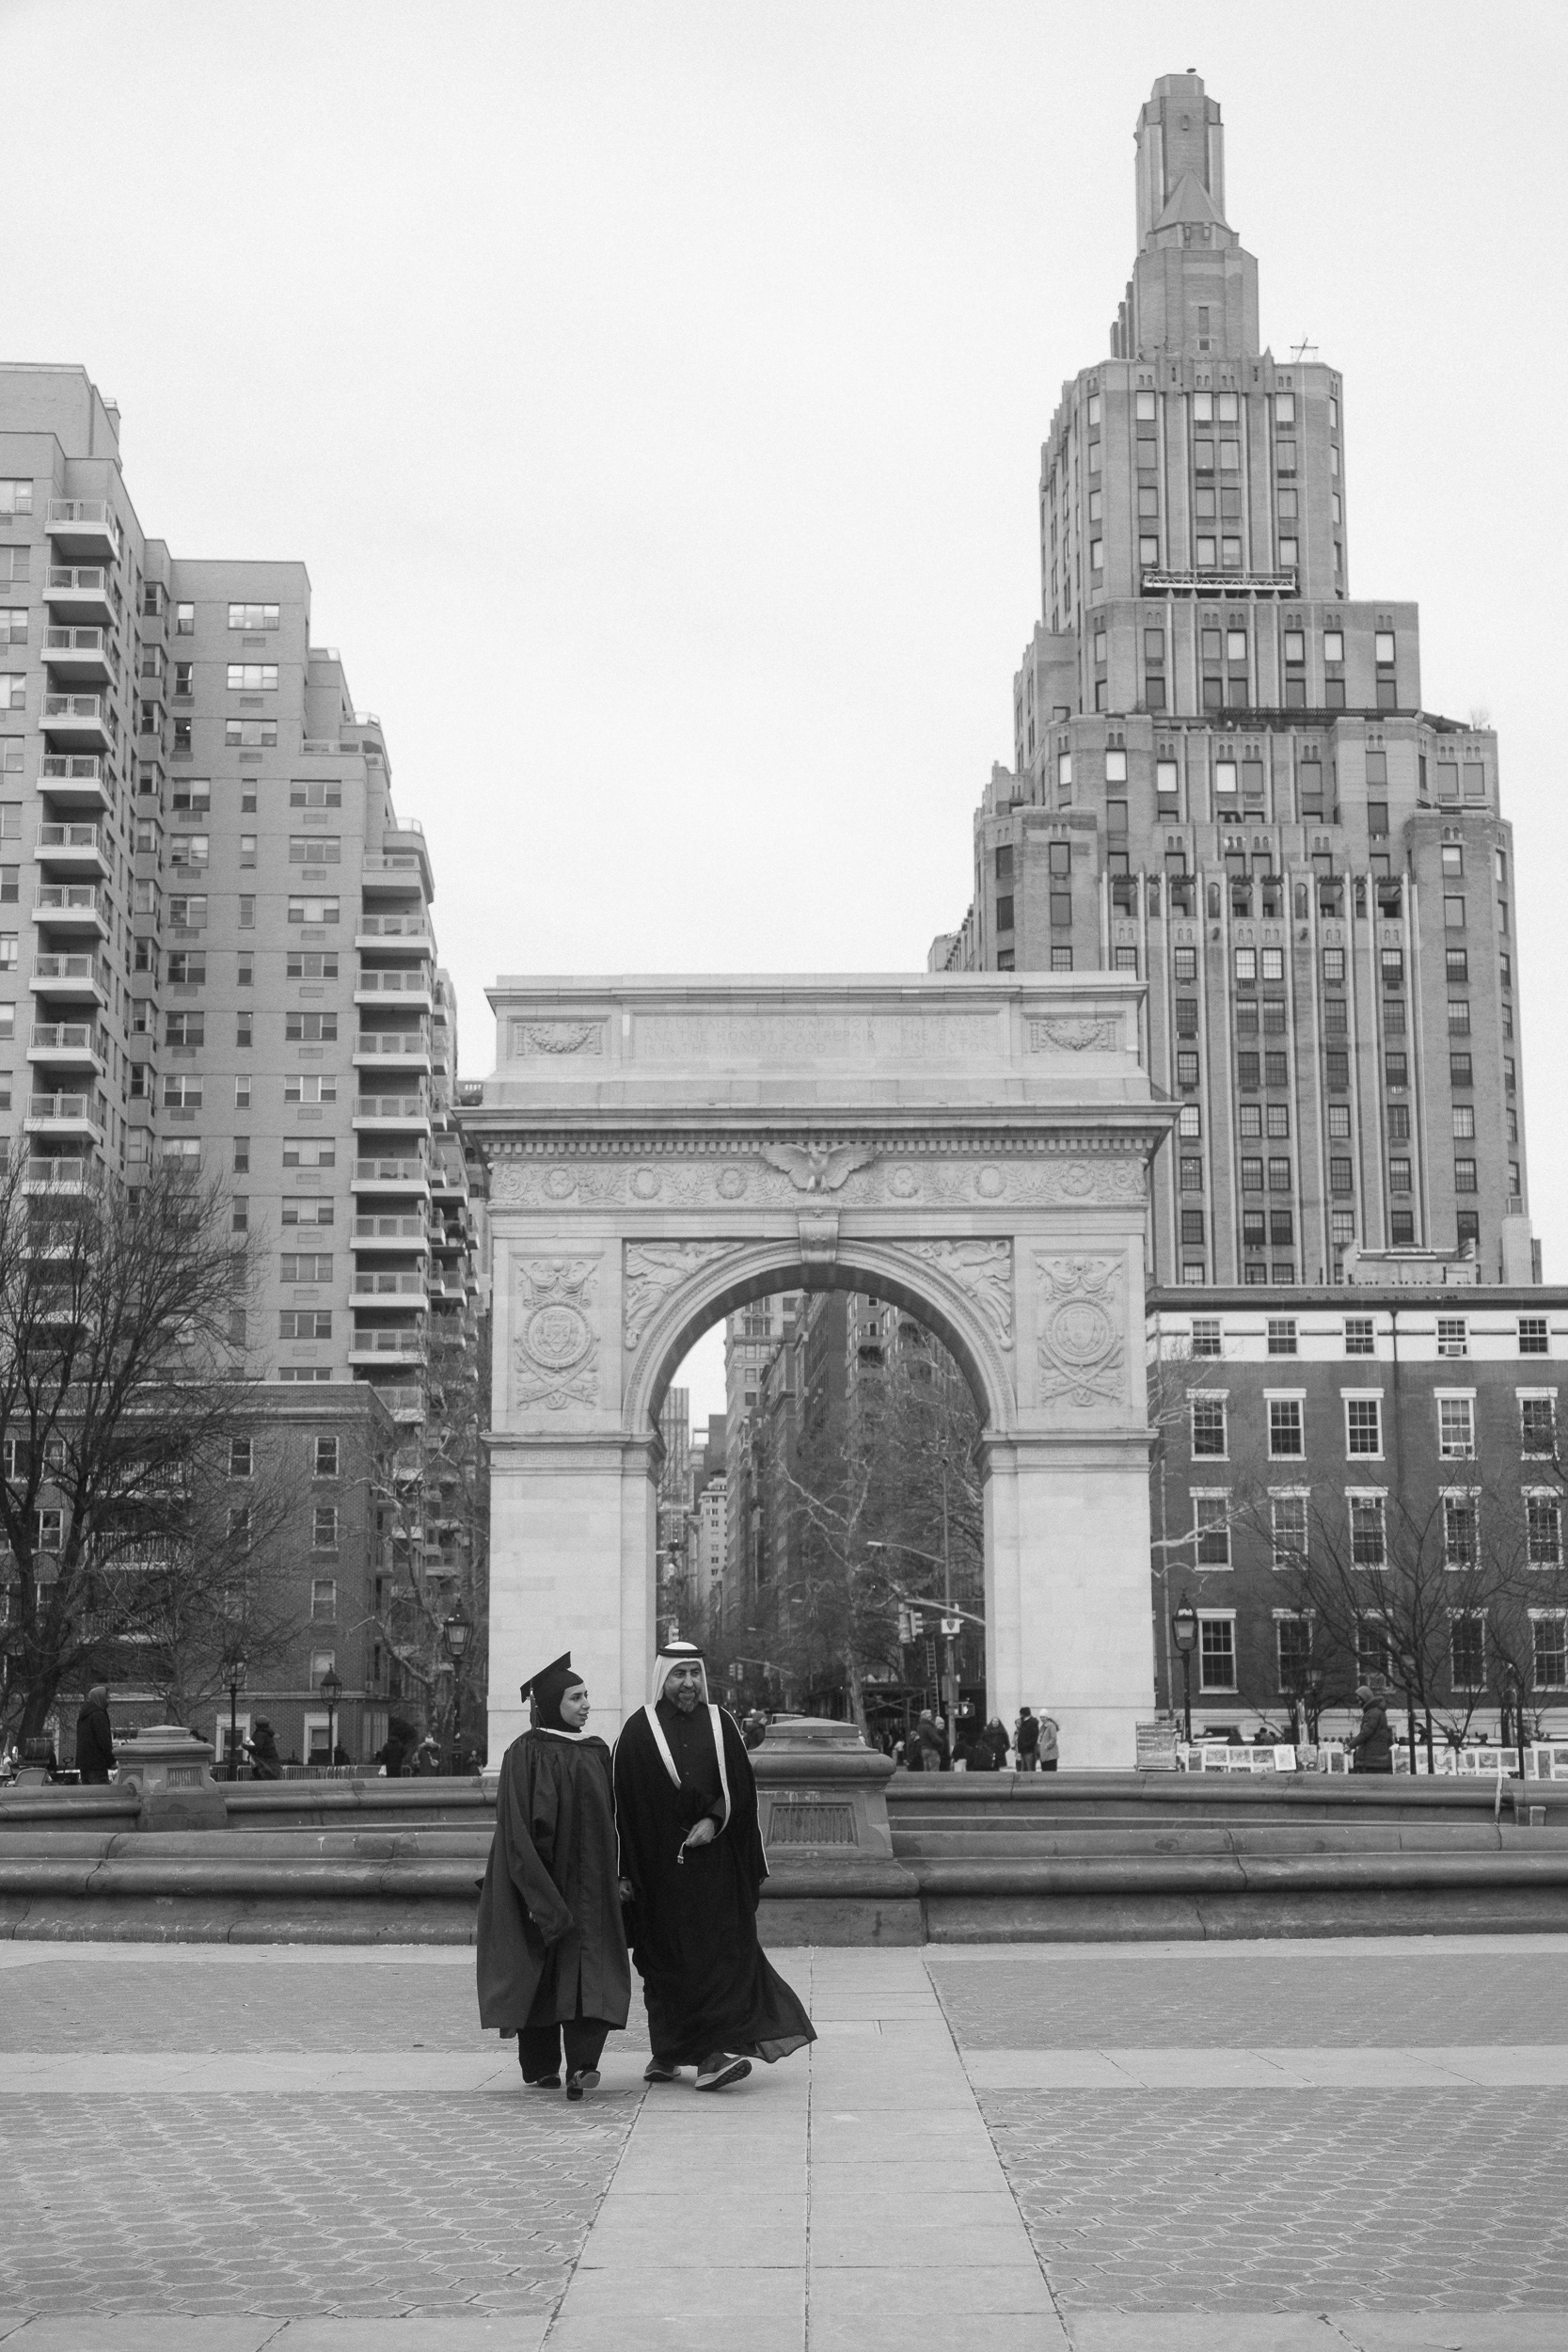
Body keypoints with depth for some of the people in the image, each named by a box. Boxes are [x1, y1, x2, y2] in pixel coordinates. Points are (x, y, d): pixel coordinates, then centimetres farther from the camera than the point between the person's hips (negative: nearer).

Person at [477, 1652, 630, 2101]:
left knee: (593, 1968, -8)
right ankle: (541, 2067, 11)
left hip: (589, 1885, 4)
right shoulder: (526, 1754, -6)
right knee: (541, 1974, 2)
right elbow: (518, 1827, -11)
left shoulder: (597, 1752, 10)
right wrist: (539, 1892, -17)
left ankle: (581, 2063, -11)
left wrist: (617, 1877, 12)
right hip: (541, 1877, -4)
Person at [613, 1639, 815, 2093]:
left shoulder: (721, 1724, 8)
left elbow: (740, 1787, 5)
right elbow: (623, 1803, 1)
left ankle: (715, 2053, -12)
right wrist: (624, 1872, -2)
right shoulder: (637, 1732, 2)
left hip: (715, 1861, 1)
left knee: (721, 1952, -8)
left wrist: (713, 1820, -13)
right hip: (659, 1864, -1)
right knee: (668, 1959, 2)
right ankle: (668, 2053, 16)